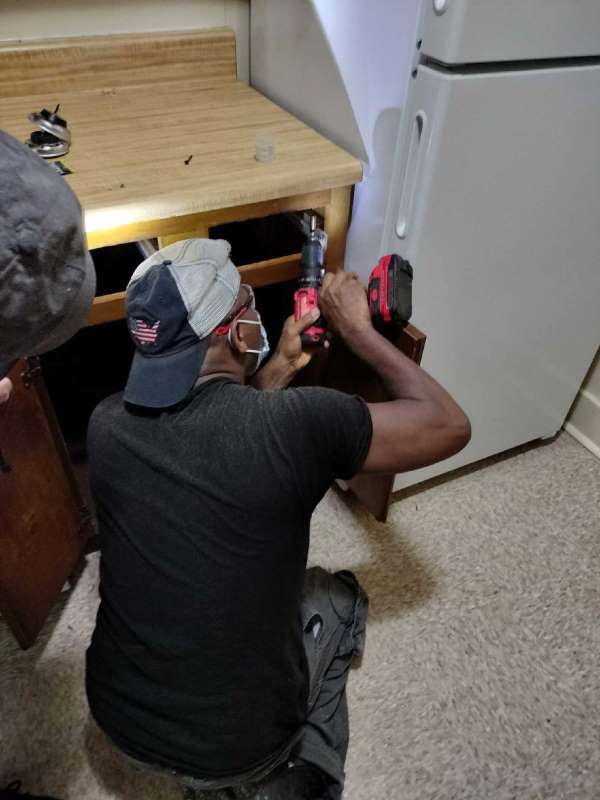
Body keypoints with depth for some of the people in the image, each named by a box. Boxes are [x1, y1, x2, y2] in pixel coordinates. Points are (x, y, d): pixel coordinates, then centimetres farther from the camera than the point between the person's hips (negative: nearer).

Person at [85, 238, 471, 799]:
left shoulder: (106, 424, -14)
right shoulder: (295, 423, -30)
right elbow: (449, 425, -16)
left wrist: (280, 368, 6)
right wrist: (356, 328, -9)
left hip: (116, 715, 4)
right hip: (235, 746, -3)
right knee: (339, 597, 21)